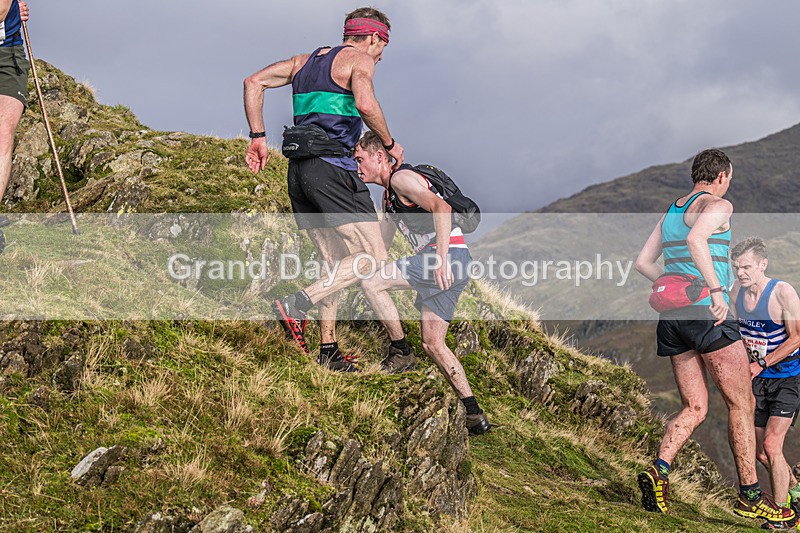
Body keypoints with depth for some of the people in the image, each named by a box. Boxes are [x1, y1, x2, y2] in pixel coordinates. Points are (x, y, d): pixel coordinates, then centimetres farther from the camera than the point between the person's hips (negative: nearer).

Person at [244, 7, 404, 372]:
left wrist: (257, 137, 14)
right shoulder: (359, 60, -1)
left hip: (299, 171, 9)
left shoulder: (304, 61, 22)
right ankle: (296, 304, -21)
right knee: (374, 259, -8)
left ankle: (329, 349, 13)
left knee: (336, 264, 15)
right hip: (332, 168, -9)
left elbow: (253, 83, 17)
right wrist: (390, 144, -7)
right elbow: (365, 104, -21)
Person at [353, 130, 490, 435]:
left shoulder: (401, 178, -6)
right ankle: (475, 415, 6)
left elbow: (441, 208, -22)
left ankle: (401, 351, -3)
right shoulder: (389, 196, 26)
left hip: (449, 256, -10)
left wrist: (441, 259, -30)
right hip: (447, 266, 10)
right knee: (432, 344, 8)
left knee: (371, 282, -14)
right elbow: (379, 248, 34)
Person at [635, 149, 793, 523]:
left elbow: (643, 263, 22)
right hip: (708, 313, -8)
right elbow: (696, 239, -25)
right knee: (741, 405, 3)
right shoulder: (718, 205, -4)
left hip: (672, 316, 8)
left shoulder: (670, 212, 20)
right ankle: (750, 496, 5)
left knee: (694, 409, 10)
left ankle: (659, 470, -14)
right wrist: (716, 289, -25)